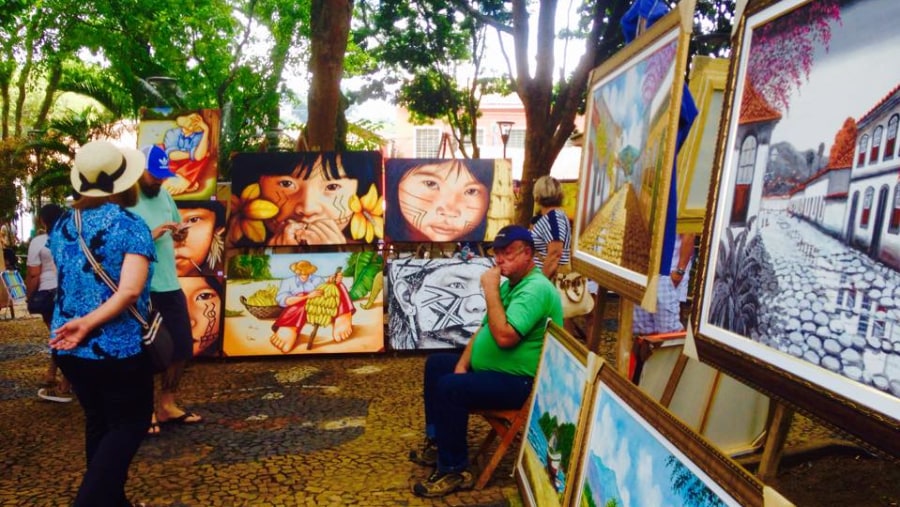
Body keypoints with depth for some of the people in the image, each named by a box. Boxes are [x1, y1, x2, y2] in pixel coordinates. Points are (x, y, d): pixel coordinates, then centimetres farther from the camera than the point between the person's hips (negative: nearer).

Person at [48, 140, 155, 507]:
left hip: (69, 348, 7)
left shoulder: (61, 226, 4)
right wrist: (89, 322, -20)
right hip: (118, 348, -6)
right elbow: (130, 289, -27)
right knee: (129, 424, 10)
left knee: (98, 423, 20)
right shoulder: (130, 225, -15)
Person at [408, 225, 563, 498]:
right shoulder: (509, 283, 10)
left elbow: (505, 336, -34)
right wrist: (462, 364, 2)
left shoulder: (536, 289, -23)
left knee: (449, 388, -26)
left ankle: (454, 471, -10)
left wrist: (490, 290, -26)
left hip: (519, 381, -11)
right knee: (435, 364, 15)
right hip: (488, 365, 11)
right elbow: (484, 328, 13)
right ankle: (437, 442, 23)